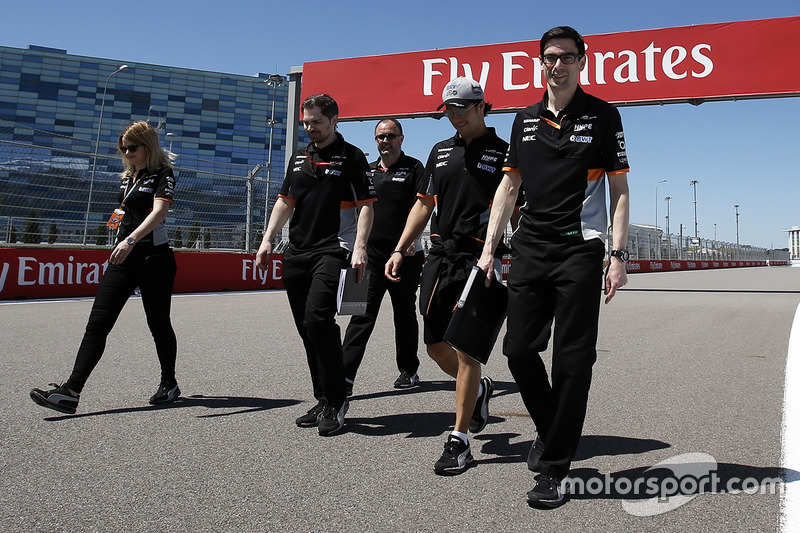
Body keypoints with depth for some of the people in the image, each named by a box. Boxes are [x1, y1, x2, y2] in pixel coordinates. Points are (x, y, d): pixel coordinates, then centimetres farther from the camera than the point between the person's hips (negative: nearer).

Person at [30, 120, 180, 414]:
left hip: (154, 258, -7)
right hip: (123, 258, 7)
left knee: (158, 324, 4)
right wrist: (119, 217, 14)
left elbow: (159, 211, -24)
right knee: (97, 323, -4)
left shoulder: (162, 174, -5)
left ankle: (169, 383, 23)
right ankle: (71, 392, -7)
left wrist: (131, 240, -35)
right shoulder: (127, 177, 18)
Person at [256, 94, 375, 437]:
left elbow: (365, 205, -6)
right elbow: (285, 201, 23)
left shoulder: (351, 157, 1)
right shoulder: (299, 157, 19)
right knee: (308, 330, 7)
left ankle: (335, 401, -7)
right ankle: (324, 401, 18)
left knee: (318, 319, -20)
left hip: (332, 250, -6)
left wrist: (359, 247, -18)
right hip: (296, 253, 7)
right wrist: (268, 239, 12)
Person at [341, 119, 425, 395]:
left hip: (405, 255, -3)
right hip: (371, 254, 3)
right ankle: (345, 377, -8)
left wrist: (411, 238, -23)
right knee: (362, 314, -5)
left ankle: (408, 370, 24)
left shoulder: (413, 167, 3)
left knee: (405, 314, 9)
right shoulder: (368, 171, 16)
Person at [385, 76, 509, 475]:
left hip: (478, 258, -5)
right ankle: (478, 389, 37)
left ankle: (459, 440, 3)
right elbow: (424, 205, 19)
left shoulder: (504, 153, 2)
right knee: (436, 346, 8)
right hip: (439, 254, 6)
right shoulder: (441, 151, 18)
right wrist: (400, 250, 11)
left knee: (465, 346, -7)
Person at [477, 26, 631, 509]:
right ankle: (552, 430, 30)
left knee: (572, 361, -4)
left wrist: (619, 256, -7)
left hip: (580, 251, -4)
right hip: (529, 249, 4)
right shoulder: (526, 119, 14)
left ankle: (554, 469, 7)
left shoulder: (603, 116, 4)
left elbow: (619, 190, 2)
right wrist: (489, 247, 8)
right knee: (519, 351, 4)